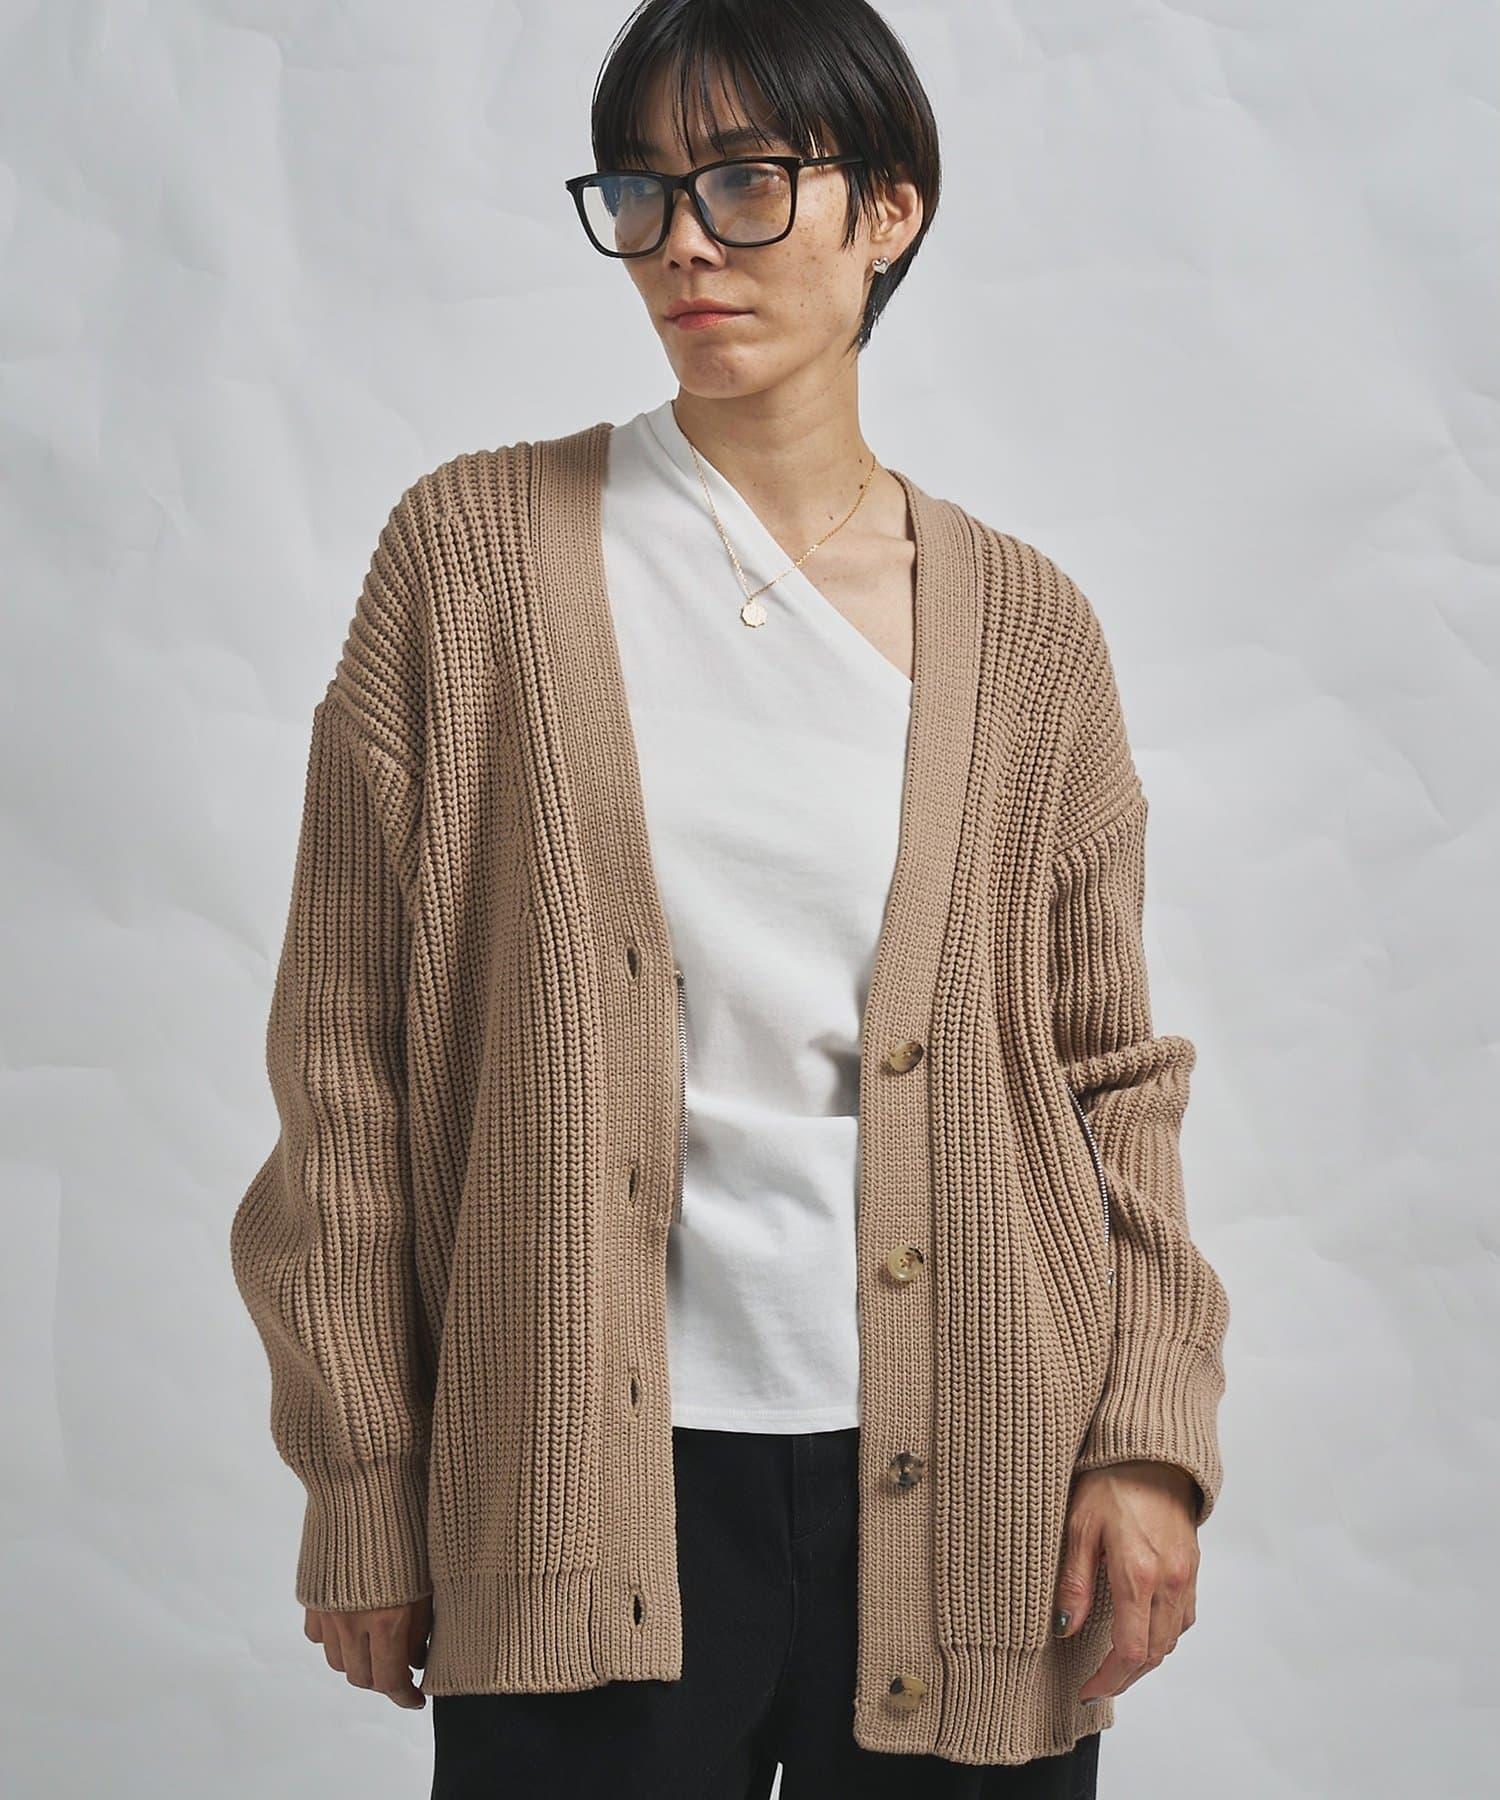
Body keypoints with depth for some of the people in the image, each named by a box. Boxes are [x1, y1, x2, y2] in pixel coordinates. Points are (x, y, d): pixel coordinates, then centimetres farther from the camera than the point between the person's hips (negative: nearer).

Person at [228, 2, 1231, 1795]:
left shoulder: (1023, 626, 6)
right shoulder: (475, 549, 1)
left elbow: (1110, 1071, 9)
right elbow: (347, 1042, 0)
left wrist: (1150, 1441, -2)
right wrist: (365, 1484, -2)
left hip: (968, 1492, 2)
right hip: (588, 1503, -1)